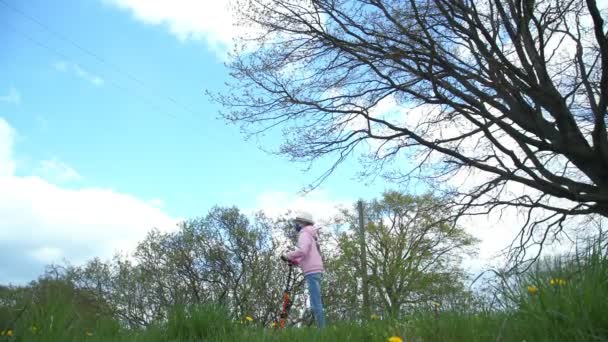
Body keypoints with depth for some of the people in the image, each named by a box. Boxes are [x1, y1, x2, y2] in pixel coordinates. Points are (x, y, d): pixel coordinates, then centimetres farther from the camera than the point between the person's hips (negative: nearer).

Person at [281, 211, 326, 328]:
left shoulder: (304, 233, -3)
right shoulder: (310, 235, 26)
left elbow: (302, 250, -20)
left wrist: (287, 256, -8)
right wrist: (294, 261, 16)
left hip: (312, 272, -10)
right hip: (315, 272, 10)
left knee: (316, 304, -12)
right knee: (316, 303, 7)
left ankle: (322, 329, -14)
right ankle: (321, 328, 6)